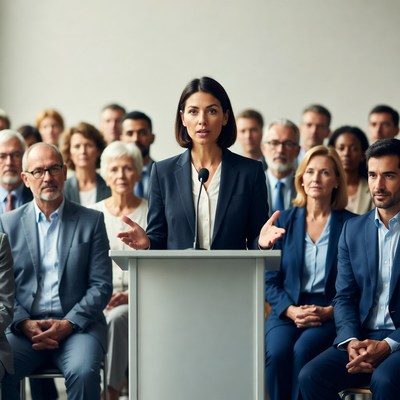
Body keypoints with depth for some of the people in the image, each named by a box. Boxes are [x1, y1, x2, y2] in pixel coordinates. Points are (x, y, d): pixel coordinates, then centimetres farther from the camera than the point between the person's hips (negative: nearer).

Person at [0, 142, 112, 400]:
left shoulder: (91, 221, 8)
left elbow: (102, 285, 3)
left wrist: (68, 324, -11)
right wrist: (24, 323, -10)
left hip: (77, 325, -1)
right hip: (24, 327, 1)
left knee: (83, 371, -33)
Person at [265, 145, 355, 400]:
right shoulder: (284, 221, 12)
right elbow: (270, 278, 9)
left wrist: (329, 312, -13)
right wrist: (291, 310, -9)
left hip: (331, 315, -2)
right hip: (288, 310, 2)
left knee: (303, 350, -32)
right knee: (277, 352, -30)